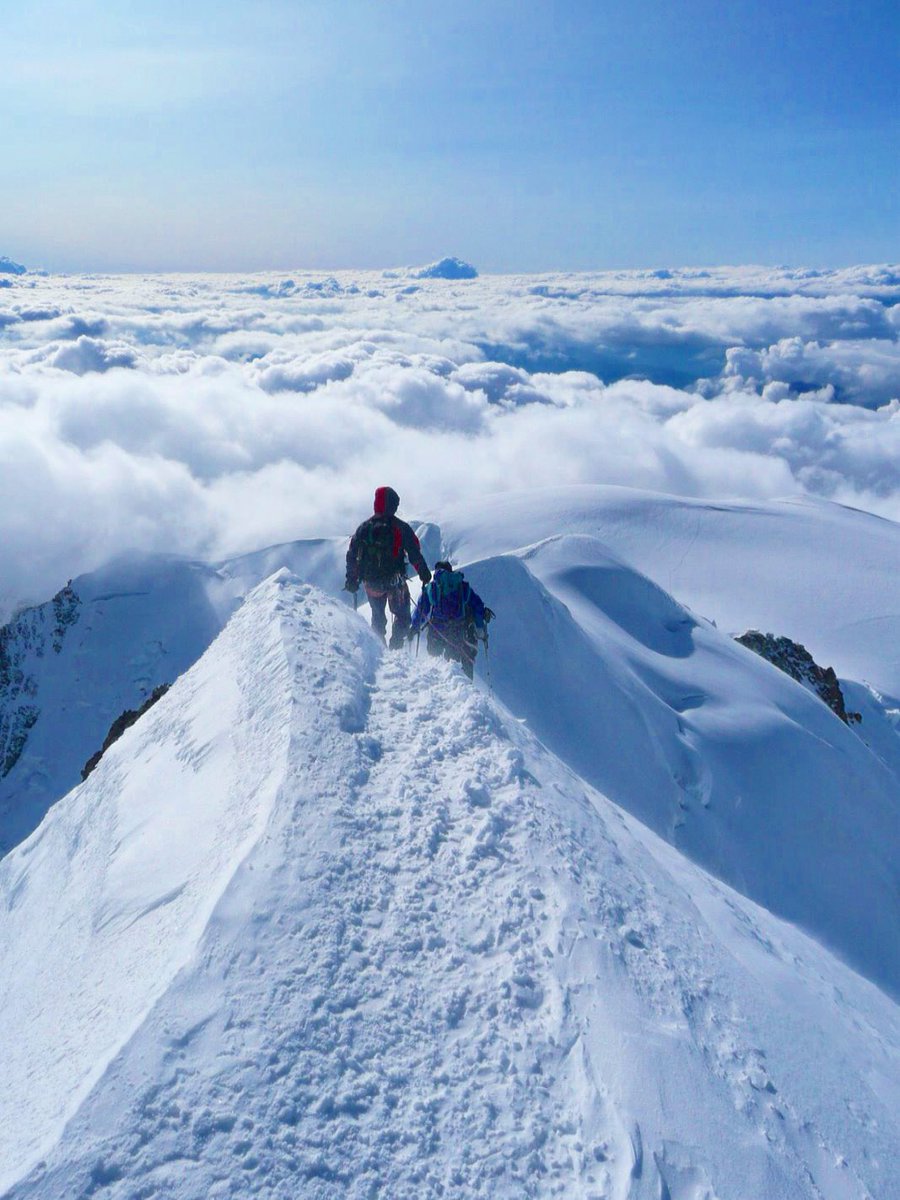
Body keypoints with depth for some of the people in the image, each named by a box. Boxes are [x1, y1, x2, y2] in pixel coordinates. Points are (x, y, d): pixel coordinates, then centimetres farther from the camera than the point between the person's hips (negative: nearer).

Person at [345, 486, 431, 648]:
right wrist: (424, 573, 4)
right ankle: (396, 648, -2)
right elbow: (415, 553, -8)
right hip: (394, 581, -4)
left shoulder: (364, 527, 3)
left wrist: (351, 580, 12)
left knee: (378, 616, 22)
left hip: (371, 582, 4)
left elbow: (352, 554, 5)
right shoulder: (400, 527, -9)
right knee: (401, 616, 11)